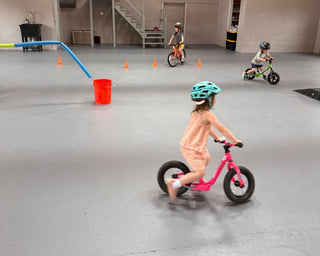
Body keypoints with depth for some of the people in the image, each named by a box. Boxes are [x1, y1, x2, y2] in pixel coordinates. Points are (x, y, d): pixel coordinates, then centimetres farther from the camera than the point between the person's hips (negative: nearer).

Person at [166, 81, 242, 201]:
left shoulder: (197, 111, 7)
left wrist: (217, 138, 23)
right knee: (200, 172, -6)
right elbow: (222, 129, -21)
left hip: (187, 143, 10)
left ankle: (195, 179, 43)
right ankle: (175, 184, -6)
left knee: (207, 158, 29)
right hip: (191, 148, -10)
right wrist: (235, 141, -11)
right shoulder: (208, 114, -22)